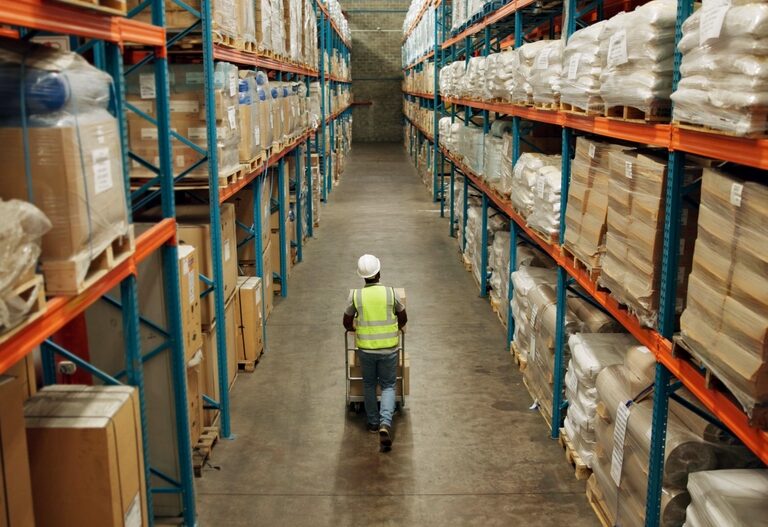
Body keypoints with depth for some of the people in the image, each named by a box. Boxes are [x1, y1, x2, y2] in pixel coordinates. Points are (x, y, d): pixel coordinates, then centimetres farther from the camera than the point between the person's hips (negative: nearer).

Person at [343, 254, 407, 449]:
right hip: (389, 348, 0)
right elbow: (403, 319, 6)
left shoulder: (355, 295, -7)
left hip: (365, 348, 1)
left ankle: (373, 423, 29)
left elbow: (347, 323, 5)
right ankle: (385, 423, -8)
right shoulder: (390, 292, -7)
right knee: (388, 385, 11)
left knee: (369, 384, 20)